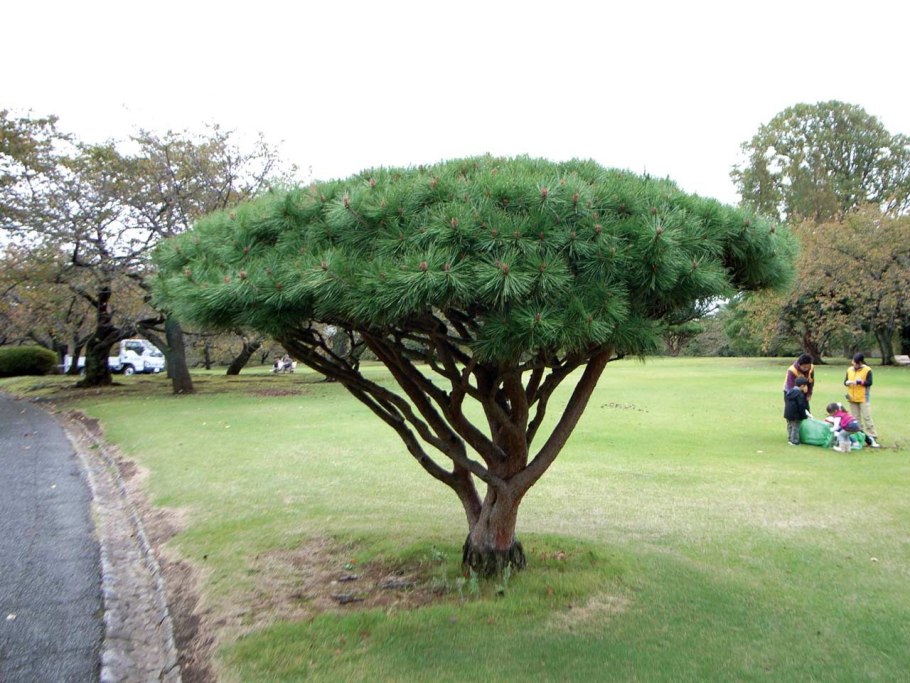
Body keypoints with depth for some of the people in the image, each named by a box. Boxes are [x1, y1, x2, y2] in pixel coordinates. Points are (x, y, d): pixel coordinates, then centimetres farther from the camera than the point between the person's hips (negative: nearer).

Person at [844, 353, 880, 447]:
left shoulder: (867, 370, -4)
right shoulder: (849, 370, 9)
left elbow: (869, 383, -11)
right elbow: (845, 381, 9)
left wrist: (860, 381, -23)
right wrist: (847, 382, -13)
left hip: (863, 398, -5)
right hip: (852, 398, 5)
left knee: (867, 417, -8)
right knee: (855, 418, 9)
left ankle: (872, 438, -5)